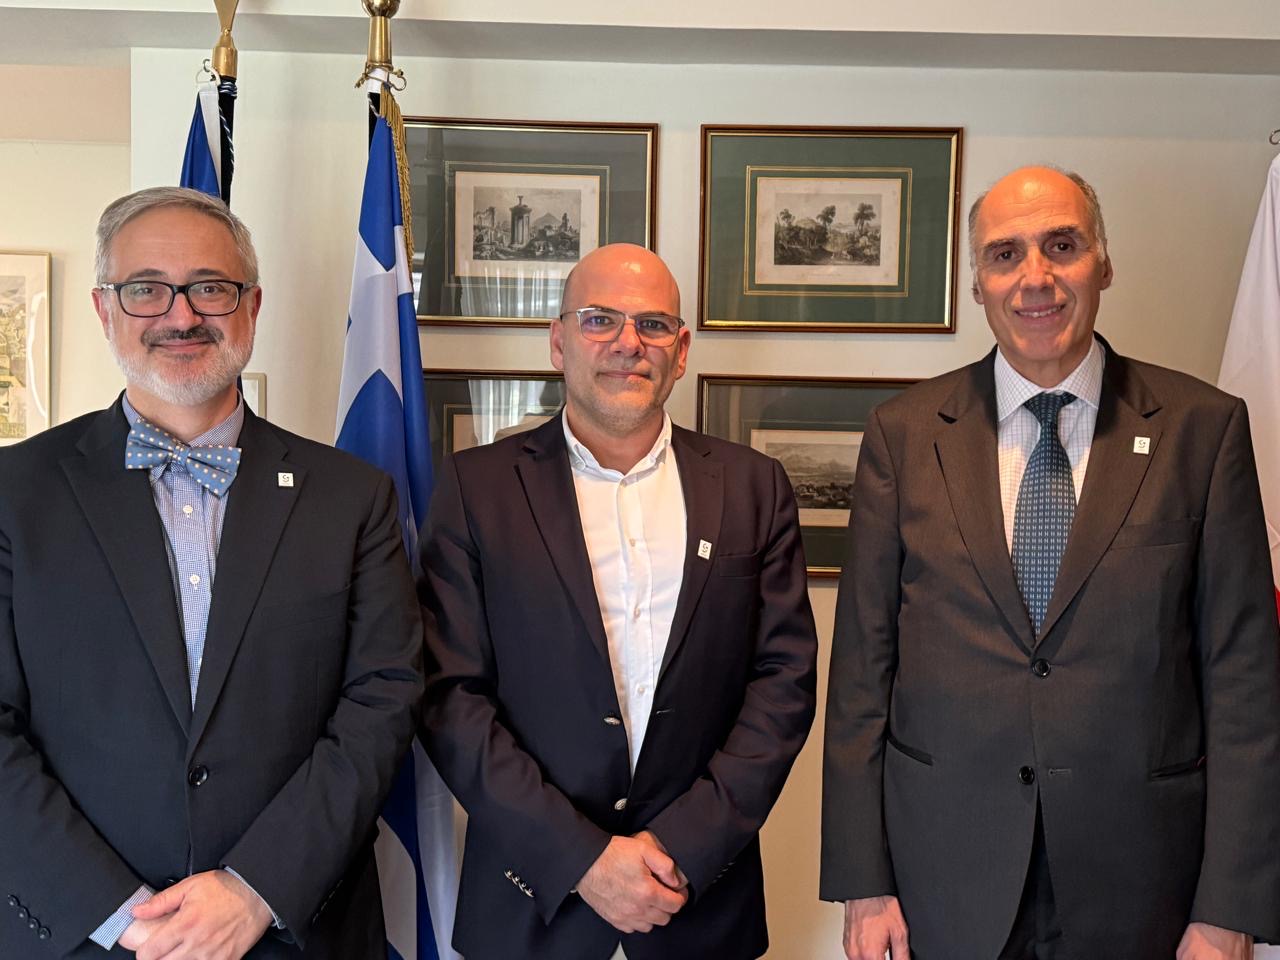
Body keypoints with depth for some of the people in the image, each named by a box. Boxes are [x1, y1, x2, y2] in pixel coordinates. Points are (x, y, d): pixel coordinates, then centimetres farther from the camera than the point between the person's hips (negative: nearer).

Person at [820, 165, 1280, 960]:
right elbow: (862, 666, -1)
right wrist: (863, 882, -3)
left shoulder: (1203, 428, -3)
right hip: (943, 873, 1)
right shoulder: (905, 432, -1)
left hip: (1140, 876, 0)